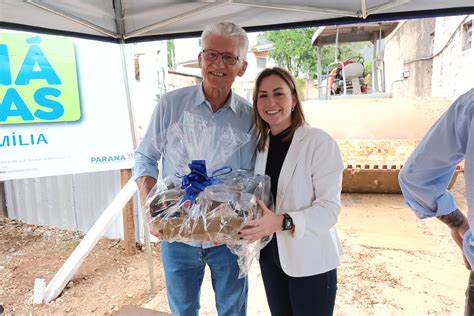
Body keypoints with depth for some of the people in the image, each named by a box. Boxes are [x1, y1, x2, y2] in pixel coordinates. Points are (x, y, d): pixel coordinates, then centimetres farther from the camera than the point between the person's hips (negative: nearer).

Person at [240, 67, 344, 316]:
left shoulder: (319, 142, -17)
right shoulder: (259, 145, 2)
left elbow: (330, 208, -20)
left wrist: (283, 221, -34)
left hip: (310, 260, -5)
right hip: (270, 257, 5)